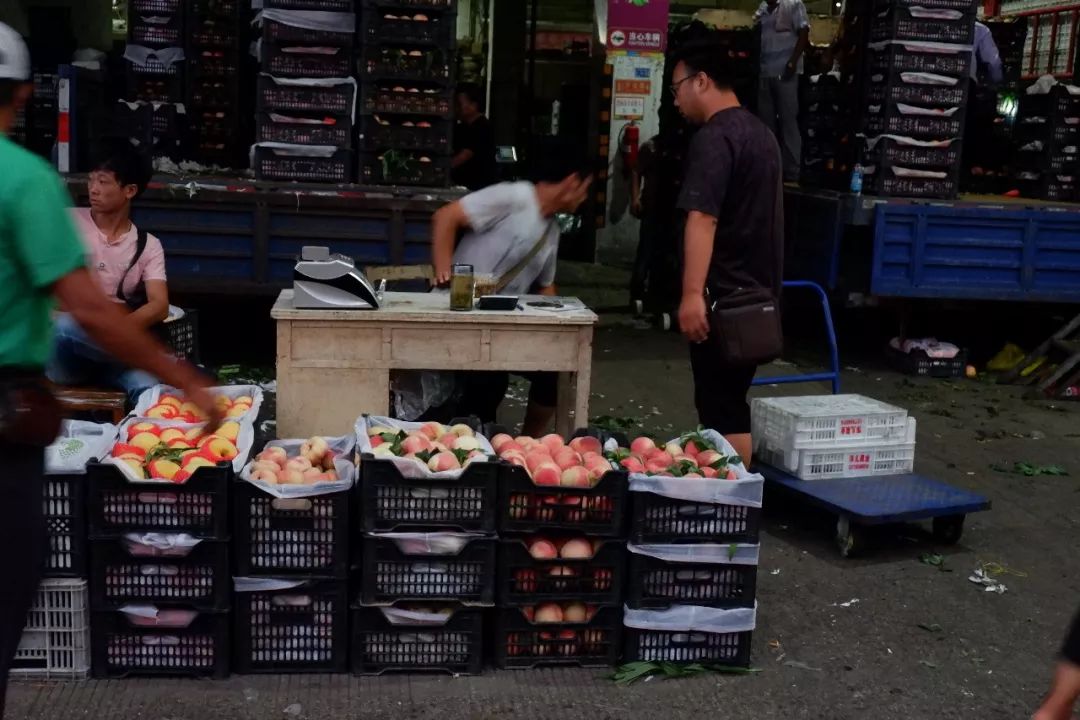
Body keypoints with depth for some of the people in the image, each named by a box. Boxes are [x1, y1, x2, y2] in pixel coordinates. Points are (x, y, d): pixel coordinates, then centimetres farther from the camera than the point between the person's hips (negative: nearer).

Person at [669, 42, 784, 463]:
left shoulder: (713, 137, -13)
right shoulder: (760, 132, 17)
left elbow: (702, 218, -24)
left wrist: (693, 294, -30)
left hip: (725, 296, -9)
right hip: (757, 293, 9)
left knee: (722, 412, -4)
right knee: (732, 404, 14)